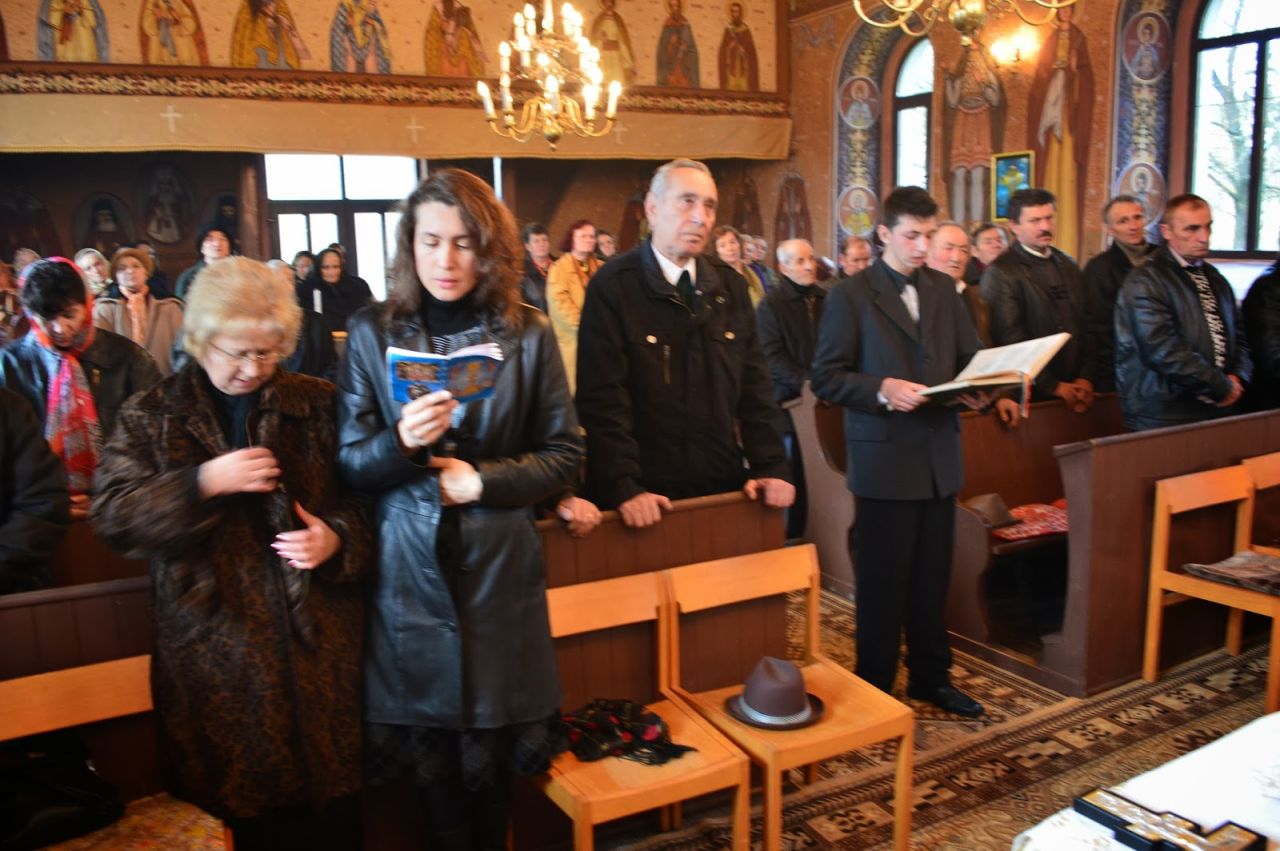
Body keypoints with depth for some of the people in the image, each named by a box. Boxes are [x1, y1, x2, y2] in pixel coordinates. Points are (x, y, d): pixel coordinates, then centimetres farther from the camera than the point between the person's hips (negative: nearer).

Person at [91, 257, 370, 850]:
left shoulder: (317, 405, 4)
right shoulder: (151, 416, 5)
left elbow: (361, 496, 9)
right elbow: (111, 516, -3)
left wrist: (337, 537, -12)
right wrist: (202, 484, -16)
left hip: (319, 643, 1)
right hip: (216, 657, 0)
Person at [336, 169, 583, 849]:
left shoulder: (528, 335, 0)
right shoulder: (372, 332, 1)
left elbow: (565, 455, 2)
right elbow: (350, 464, 0)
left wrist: (482, 480, -12)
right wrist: (401, 443, -21)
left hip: (499, 569, 0)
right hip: (409, 570, 0)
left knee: (490, 755, 10)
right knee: (431, 760, 11)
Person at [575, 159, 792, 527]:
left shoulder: (730, 286, 9)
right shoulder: (612, 286, -7)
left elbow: (755, 385, 8)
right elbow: (603, 398, -13)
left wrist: (770, 468, 0)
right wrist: (623, 490, -19)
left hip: (725, 489, 5)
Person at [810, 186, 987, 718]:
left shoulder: (944, 290, 11)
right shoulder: (850, 296, -5)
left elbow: (970, 357, 15)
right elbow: (826, 377, -9)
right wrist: (882, 389, -24)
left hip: (939, 455, 5)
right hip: (883, 459, -5)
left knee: (932, 577, 15)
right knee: (882, 582, 5)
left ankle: (931, 677, 31)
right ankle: (875, 687, 20)